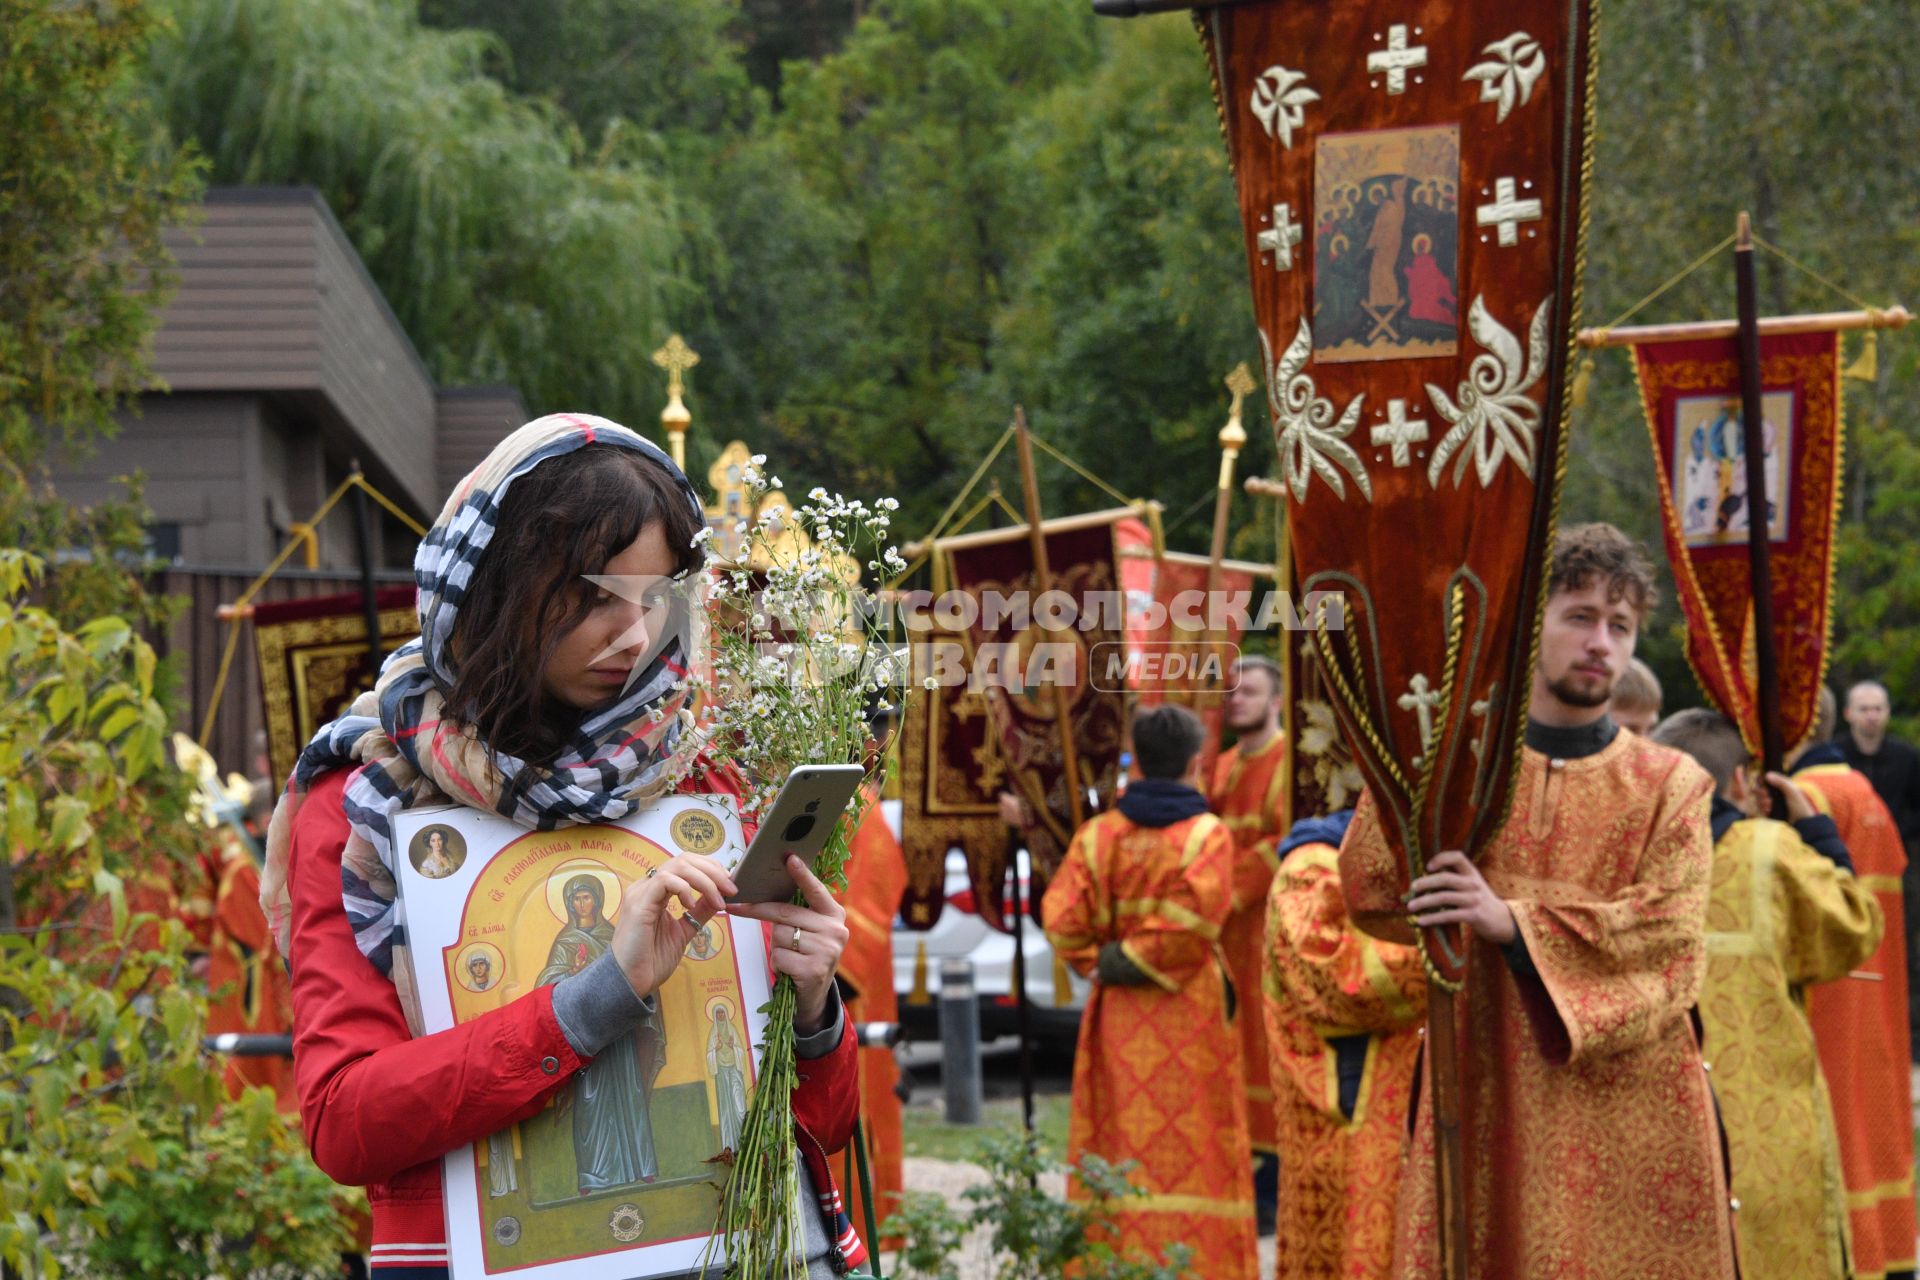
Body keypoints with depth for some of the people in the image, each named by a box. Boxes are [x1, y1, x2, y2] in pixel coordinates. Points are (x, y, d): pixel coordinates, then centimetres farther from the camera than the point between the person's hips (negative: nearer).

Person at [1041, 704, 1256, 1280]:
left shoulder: (1099, 834, 1)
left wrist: (1100, 963, 6)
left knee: (1121, 1148, 9)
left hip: (1118, 1015, 3)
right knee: (1188, 1143, 2)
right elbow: (1195, 918, -20)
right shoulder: (1208, 834, -7)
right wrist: (1136, 958, -9)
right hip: (1189, 1014, -3)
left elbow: (1062, 921, -8)